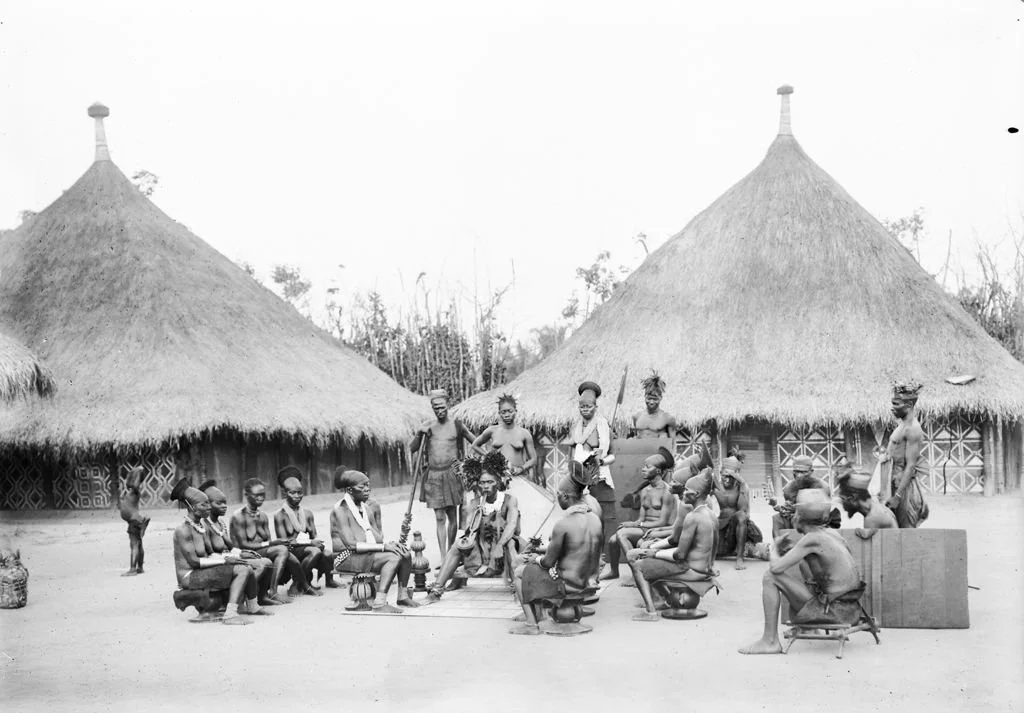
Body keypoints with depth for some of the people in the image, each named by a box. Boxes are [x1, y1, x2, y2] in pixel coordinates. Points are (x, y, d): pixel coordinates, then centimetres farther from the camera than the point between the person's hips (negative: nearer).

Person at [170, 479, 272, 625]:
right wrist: (224, 560, -18)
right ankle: (230, 614, -24)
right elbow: (193, 561, -21)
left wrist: (229, 557, -7)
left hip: (203, 572, 9)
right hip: (189, 576, -9)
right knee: (242, 570, -20)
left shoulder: (202, 527, 11)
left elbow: (210, 554, 12)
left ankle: (252, 607, 22)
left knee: (247, 568, 3)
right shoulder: (183, 530, -17)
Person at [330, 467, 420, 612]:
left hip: (370, 553, 8)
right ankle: (380, 603, -32)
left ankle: (403, 596, 7)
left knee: (406, 554, -6)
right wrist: (383, 546, -23)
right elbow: (351, 544, -21)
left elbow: (379, 535, 18)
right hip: (347, 558, -8)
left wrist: (390, 543, -5)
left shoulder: (371, 506, 11)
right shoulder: (340, 511, -14)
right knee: (394, 557, -26)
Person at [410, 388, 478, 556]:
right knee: (439, 518, -3)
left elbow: (476, 443, 12)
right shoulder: (428, 427, 7)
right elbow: (412, 448, 8)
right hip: (433, 475, 0)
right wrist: (420, 434, -7)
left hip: (451, 473, 0)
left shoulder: (457, 425, 3)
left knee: (452, 516, 6)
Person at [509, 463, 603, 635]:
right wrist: (540, 554, 13)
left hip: (566, 584, -8)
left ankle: (531, 624, 13)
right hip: (586, 581, 8)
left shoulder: (562, 525, -25)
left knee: (520, 572, 14)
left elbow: (549, 562, -17)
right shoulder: (595, 520, -2)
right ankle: (539, 616, 31)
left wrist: (536, 559, 7)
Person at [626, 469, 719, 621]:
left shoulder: (692, 517, -20)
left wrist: (656, 553, -5)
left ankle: (651, 611, -6)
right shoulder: (712, 517, 9)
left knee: (638, 566, 0)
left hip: (692, 571, -9)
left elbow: (680, 554, -20)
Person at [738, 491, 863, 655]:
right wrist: (787, 550, 14)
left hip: (832, 610, -8)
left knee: (771, 577, -6)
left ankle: (770, 641, -1)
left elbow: (776, 567, -17)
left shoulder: (811, 539, -15)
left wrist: (775, 548, 4)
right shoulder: (832, 533, 9)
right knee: (803, 561, 27)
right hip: (851, 606, 8)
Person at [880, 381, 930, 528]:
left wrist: (897, 496, -22)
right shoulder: (903, 424, 12)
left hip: (906, 484, -9)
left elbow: (910, 466, -21)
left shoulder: (912, 429, -17)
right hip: (896, 481, 9)